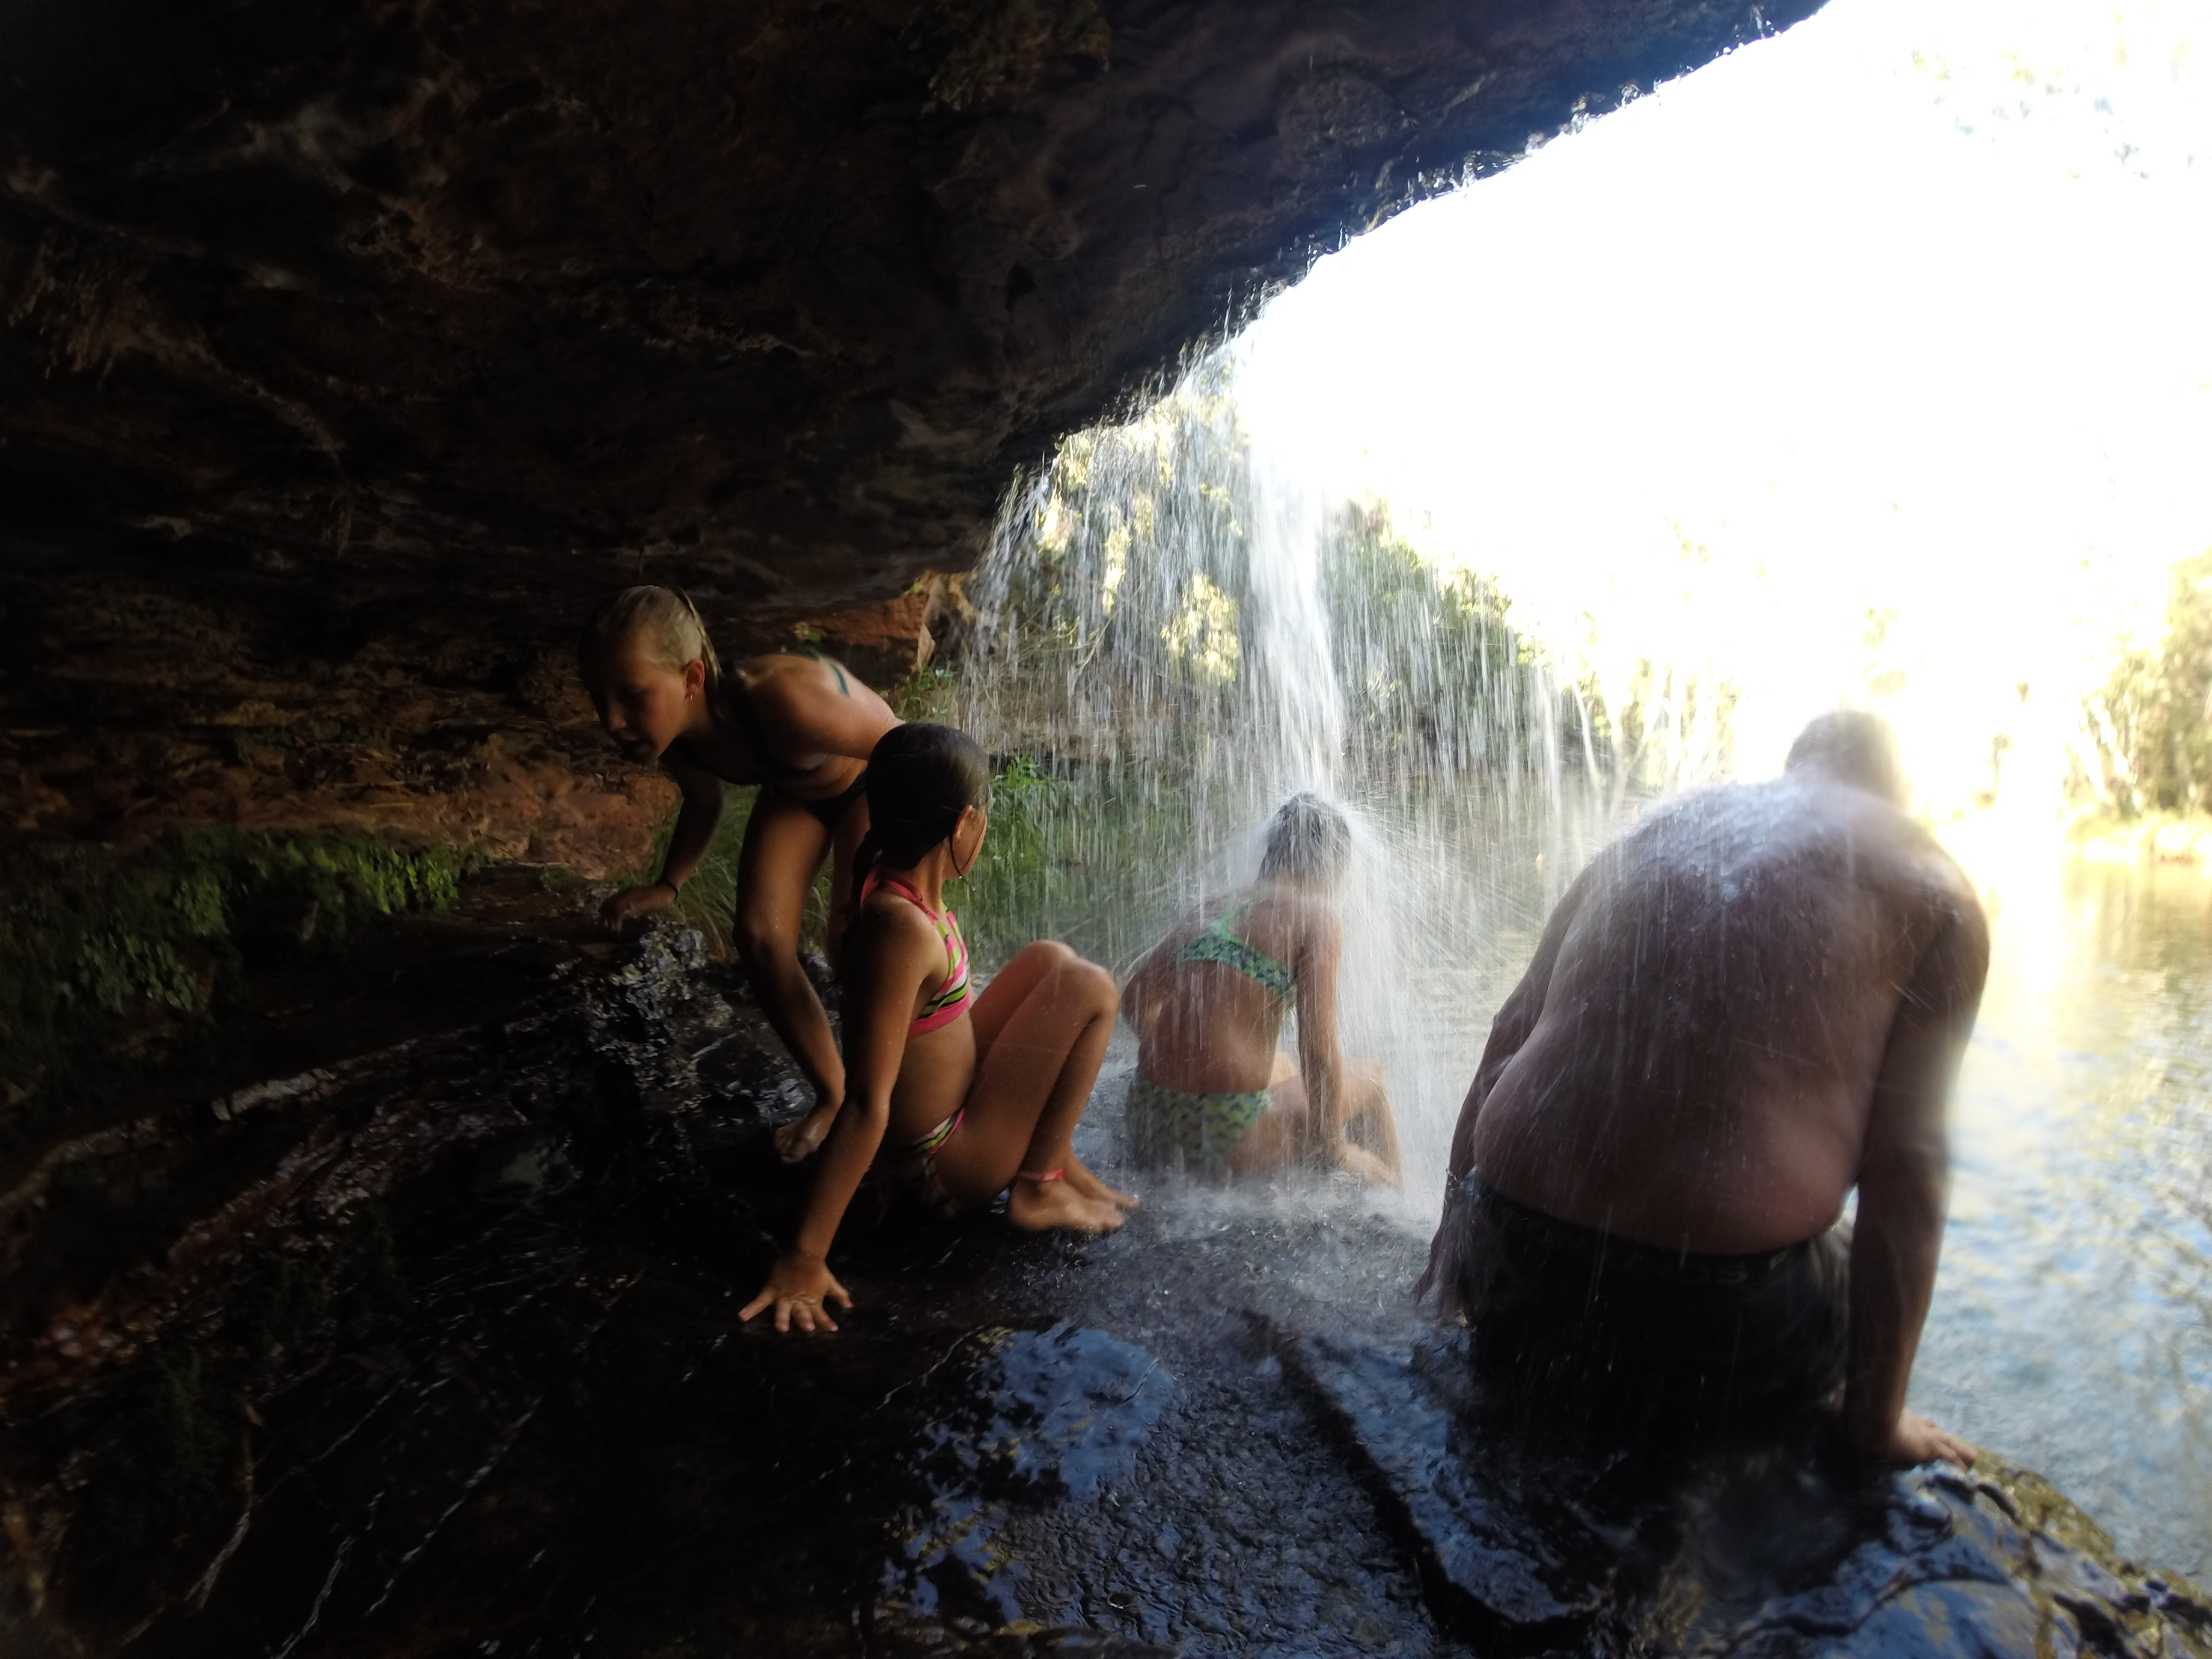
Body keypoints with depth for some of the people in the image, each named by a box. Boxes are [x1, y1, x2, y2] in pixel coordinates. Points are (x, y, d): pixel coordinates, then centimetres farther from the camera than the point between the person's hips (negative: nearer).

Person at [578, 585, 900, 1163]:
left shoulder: (780, 698, -45)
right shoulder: (668, 730, -23)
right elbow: (704, 801, 1)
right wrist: (667, 887, -11)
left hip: (873, 780, -5)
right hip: (792, 790, 6)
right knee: (760, 939, -7)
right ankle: (833, 1097, 14)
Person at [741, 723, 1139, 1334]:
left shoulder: (891, 879, -7)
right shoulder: (903, 927, -34)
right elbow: (866, 1104, -34)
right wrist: (806, 1256, -31)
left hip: (945, 1099, 9)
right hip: (946, 1163, -9)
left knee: (1050, 959, 15)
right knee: (1090, 989, -8)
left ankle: (1055, 1155, 19)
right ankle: (1038, 1188, 4)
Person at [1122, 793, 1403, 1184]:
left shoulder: (1210, 909, 13)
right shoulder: (1317, 917, -4)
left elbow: (1136, 997, 14)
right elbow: (1319, 1050, -11)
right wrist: (1334, 1149, 1)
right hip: (1225, 1137, -7)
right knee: (1368, 1077, 19)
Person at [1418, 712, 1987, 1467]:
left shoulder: (1659, 827, 15)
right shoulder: (1931, 887, 4)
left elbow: (1510, 1037, 10)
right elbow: (1905, 1163, -4)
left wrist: (1453, 1238, 16)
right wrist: (1878, 1424, 3)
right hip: (1719, 1317, -4)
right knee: (1882, 1269, 29)